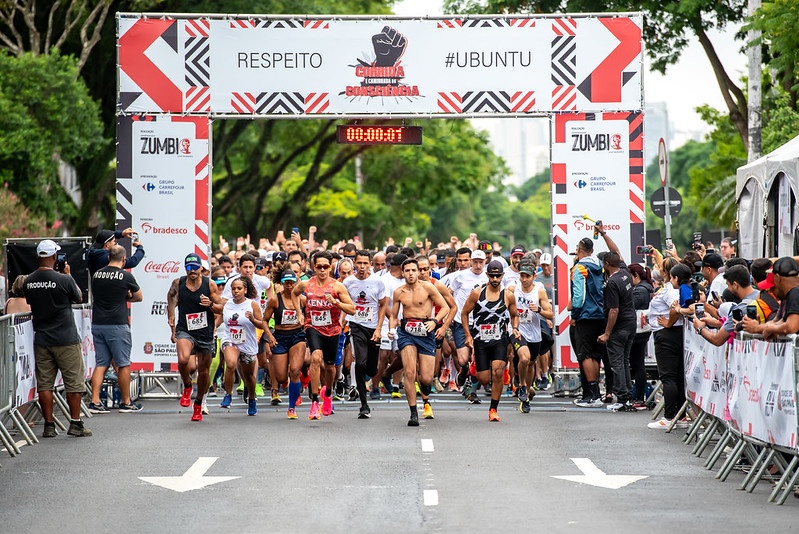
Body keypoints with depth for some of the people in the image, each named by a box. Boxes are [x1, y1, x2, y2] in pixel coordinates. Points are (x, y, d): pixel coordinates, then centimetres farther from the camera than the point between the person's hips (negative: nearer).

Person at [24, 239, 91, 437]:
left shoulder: (29, 281, -1)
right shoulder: (63, 280, -15)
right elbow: (79, 298, 2)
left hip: (41, 339, 4)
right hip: (66, 339, -4)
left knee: (44, 384, 7)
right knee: (74, 383, 5)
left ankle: (49, 426, 8)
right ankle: (75, 424, 6)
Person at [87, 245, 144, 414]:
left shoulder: (96, 275, 6)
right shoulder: (126, 276, -7)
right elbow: (138, 297, 7)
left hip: (97, 324, 5)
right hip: (117, 324, -5)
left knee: (101, 364, 8)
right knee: (123, 364, 5)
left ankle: (95, 401, 0)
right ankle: (126, 402, 11)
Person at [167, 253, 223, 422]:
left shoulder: (209, 285, -4)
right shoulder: (178, 284, -1)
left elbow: (220, 308, 2)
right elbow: (171, 301, 18)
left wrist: (210, 304, -19)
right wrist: (171, 323, 12)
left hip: (205, 333, 1)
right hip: (185, 330, -1)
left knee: (204, 371, 11)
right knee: (183, 359, -30)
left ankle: (198, 404, 33)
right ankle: (187, 386, 0)